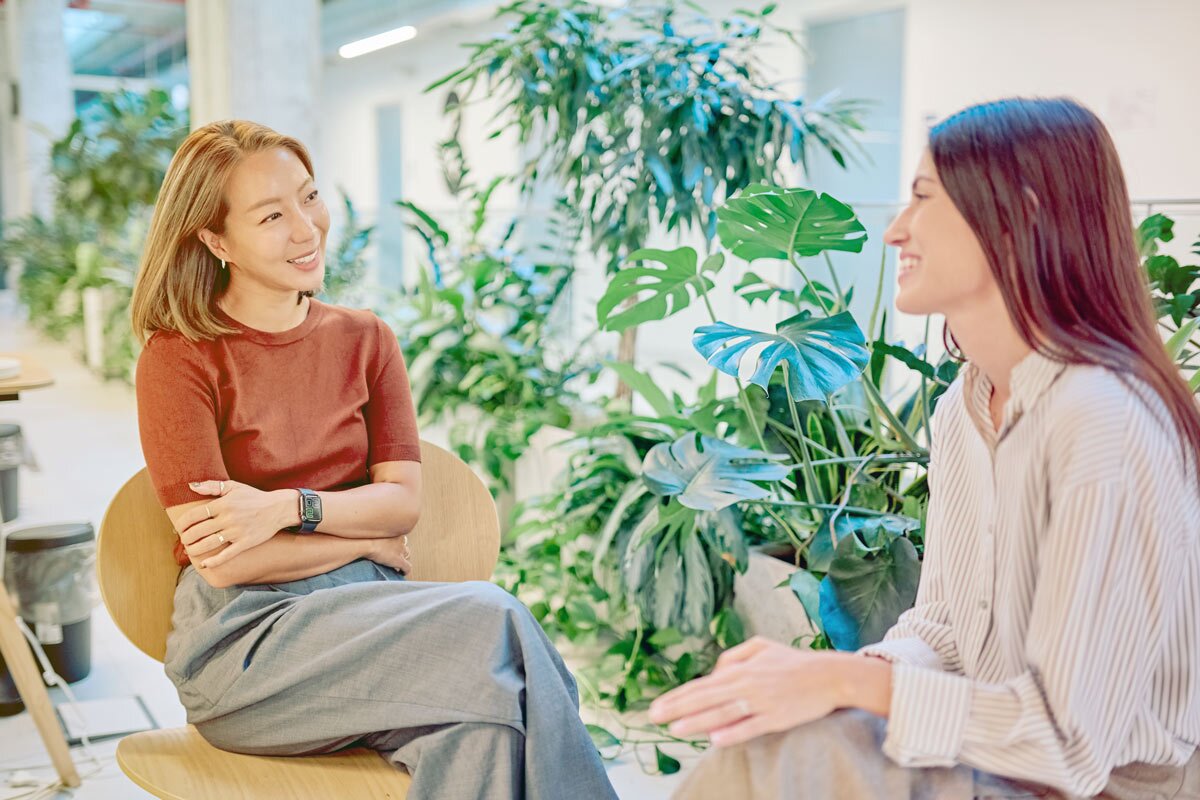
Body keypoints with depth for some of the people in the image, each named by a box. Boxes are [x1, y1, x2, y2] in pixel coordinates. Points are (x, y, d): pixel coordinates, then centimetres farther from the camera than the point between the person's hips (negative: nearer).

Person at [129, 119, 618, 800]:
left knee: (477, 735, -30)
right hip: (243, 636, -4)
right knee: (490, 618, -27)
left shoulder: (366, 340, 13)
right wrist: (366, 539, -2)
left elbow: (404, 499, 3)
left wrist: (290, 507, -13)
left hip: (364, 617, 4)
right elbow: (220, 560, -9)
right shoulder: (179, 356, -3)